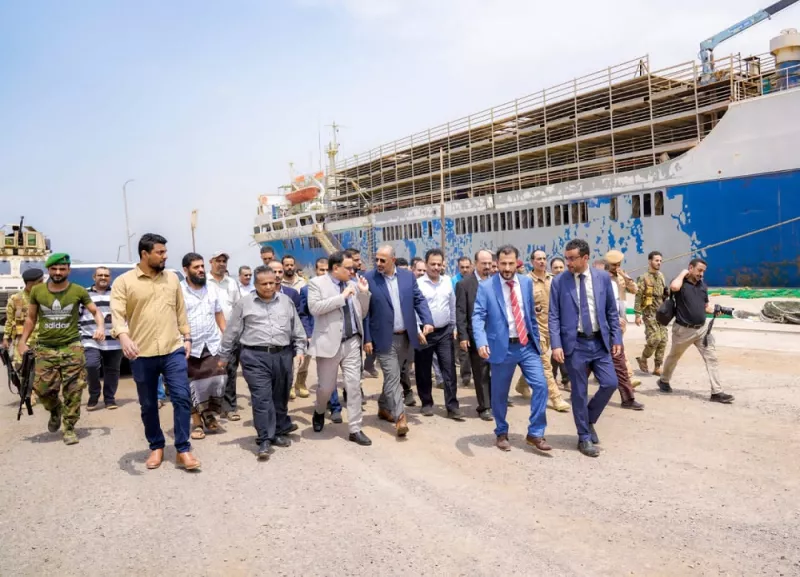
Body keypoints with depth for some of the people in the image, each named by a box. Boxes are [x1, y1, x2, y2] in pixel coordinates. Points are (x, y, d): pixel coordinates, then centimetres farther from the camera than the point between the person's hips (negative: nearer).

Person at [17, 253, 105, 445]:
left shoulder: (78, 291, -4)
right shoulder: (37, 291, 2)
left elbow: (95, 311, 4)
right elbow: (31, 318, 13)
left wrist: (100, 327, -15)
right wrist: (22, 341, 8)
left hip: (71, 347, -2)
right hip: (45, 348, 2)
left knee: (73, 390, -2)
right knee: (42, 387, 0)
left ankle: (69, 428, 12)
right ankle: (55, 411, 33)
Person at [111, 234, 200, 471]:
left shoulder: (172, 278, 8)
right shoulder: (123, 282, -3)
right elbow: (117, 313, -14)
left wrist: (186, 337, 9)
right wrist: (123, 336, -32)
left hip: (173, 350, 2)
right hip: (142, 355, -1)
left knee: (182, 397, -5)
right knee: (148, 405, 11)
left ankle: (183, 450, 5)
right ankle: (156, 447, 29)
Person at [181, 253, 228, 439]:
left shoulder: (213, 288, 7)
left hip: (213, 345, 3)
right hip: (190, 347, -3)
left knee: (218, 381, 0)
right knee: (194, 385, 5)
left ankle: (210, 414, 22)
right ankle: (197, 422, 16)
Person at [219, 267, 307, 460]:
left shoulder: (286, 301, 11)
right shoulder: (244, 303, 3)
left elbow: (297, 328, 15)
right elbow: (231, 332, 6)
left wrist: (300, 349, 8)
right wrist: (223, 356, 8)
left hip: (283, 355, 3)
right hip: (255, 357, -3)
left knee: (280, 396, 12)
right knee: (262, 398, -7)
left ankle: (279, 432, 29)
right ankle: (264, 440, -1)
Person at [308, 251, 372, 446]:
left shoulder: (353, 285, 10)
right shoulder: (317, 283, -4)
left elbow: (362, 314, 13)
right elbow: (314, 307, -20)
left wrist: (364, 293, -2)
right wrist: (342, 296, -19)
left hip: (352, 343, 4)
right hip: (329, 343, -4)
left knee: (354, 386, 3)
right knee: (326, 387, 8)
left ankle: (355, 430, 12)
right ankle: (319, 412, 41)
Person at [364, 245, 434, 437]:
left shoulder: (408, 276, 3)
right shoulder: (368, 279, -8)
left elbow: (419, 300, 7)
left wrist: (427, 321, -9)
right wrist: (367, 339, -9)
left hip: (405, 337, 4)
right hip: (384, 338, -4)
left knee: (392, 376, 17)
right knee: (393, 377, -7)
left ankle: (384, 407, 34)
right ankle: (400, 417, -4)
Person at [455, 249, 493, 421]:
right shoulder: (464, 284, -2)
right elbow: (460, 312, -5)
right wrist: (463, 336, -10)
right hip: (476, 335, -3)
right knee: (481, 373, 5)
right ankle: (484, 407, 15)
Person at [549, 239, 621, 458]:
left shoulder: (603, 277, 2)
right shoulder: (559, 281, -4)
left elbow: (612, 311, 8)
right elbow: (553, 316, -5)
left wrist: (616, 338, 4)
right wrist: (556, 345, -13)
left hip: (599, 341, 3)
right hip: (574, 344, -2)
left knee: (610, 383, -1)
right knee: (579, 392, 4)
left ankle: (589, 420, 26)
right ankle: (584, 438, 19)